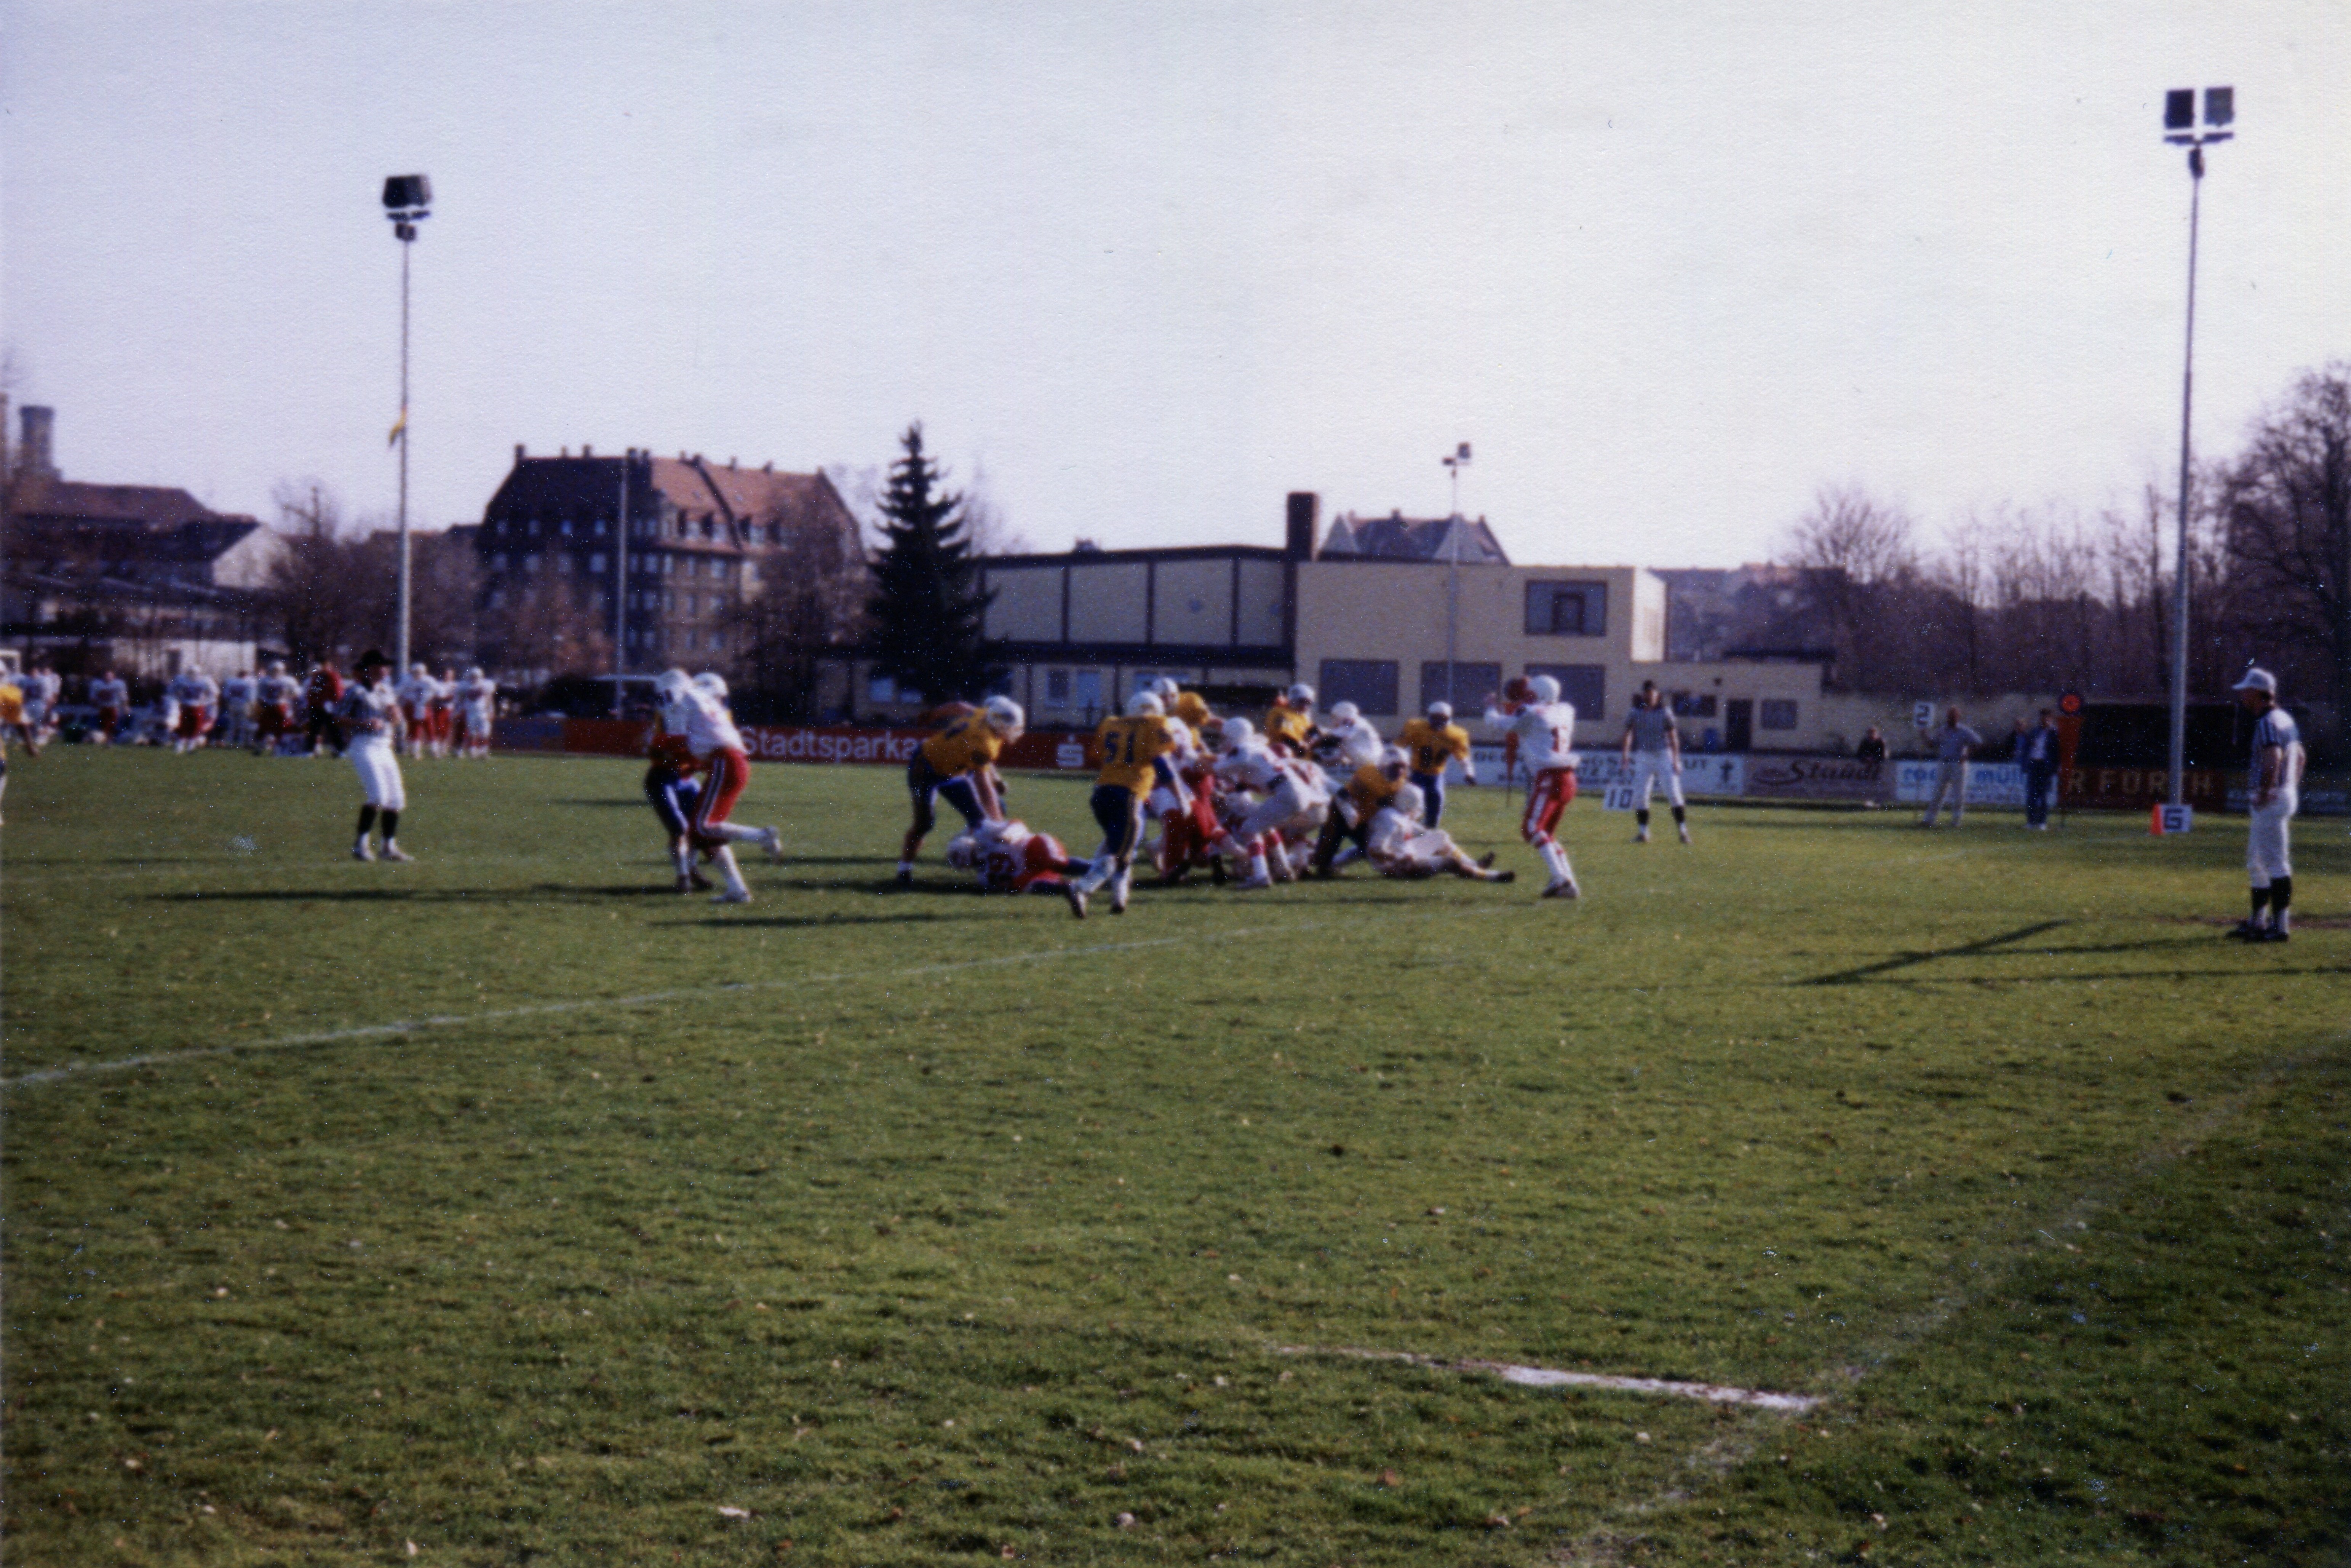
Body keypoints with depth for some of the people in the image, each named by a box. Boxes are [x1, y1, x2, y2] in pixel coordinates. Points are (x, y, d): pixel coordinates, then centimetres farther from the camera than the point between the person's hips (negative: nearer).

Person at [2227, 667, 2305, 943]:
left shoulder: (2267, 723, -16)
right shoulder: (2284, 718, 17)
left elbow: (2273, 757, -30)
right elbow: (2299, 756, 26)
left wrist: (2264, 793, -22)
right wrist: (2293, 790, 25)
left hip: (2270, 800, -11)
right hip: (2286, 795, 11)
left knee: (2275, 861, -9)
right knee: (2256, 861, 17)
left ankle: (2281, 925, -9)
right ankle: (2258, 922, 23)